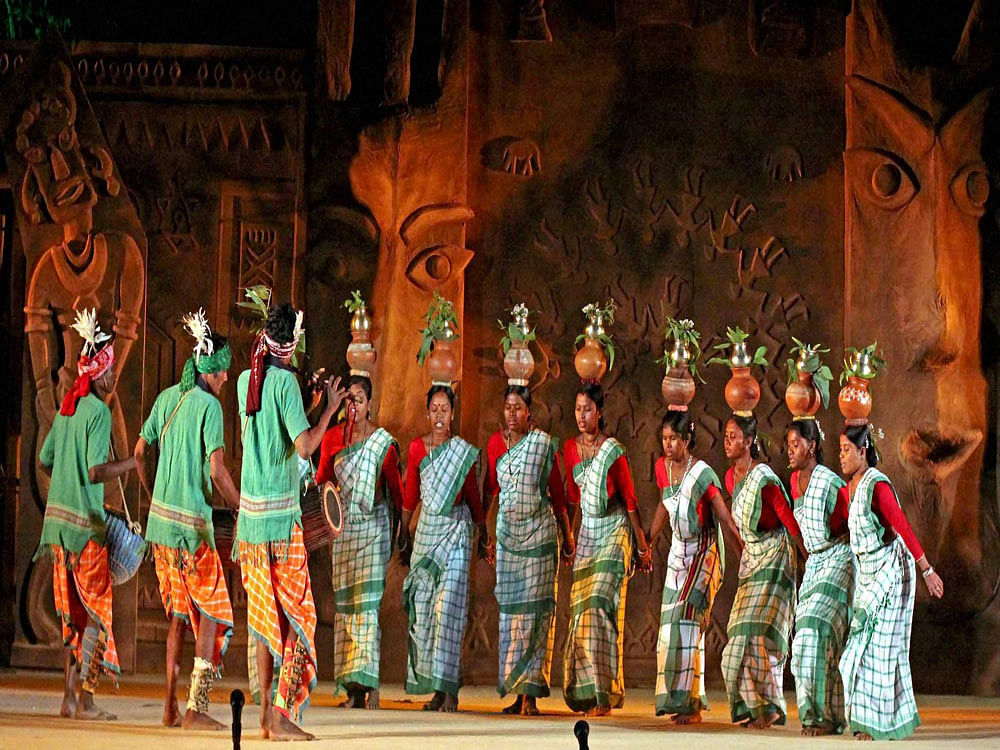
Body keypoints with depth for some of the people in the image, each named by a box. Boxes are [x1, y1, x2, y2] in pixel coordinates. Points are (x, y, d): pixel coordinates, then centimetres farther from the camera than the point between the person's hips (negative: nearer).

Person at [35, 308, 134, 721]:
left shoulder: (67, 408, 11)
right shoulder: (98, 412, -13)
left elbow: (45, 460, 17)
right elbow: (96, 470, -21)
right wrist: (134, 461, -9)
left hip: (58, 515, 8)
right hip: (84, 521, -8)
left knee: (72, 610, 12)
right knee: (98, 608, -2)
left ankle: (71, 697, 13)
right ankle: (82, 697, -6)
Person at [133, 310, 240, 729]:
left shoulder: (166, 399, 10)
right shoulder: (209, 405, -11)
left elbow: (139, 453, 17)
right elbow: (217, 470, -17)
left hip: (161, 520, 7)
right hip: (192, 522, -7)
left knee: (179, 615, 15)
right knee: (213, 614, 0)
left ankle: (171, 707, 15)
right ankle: (196, 709, -7)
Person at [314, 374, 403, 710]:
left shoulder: (383, 441, -2)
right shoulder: (332, 437, 6)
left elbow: (395, 486, 4)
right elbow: (322, 479, 12)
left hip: (373, 526, -4)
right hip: (343, 528, 4)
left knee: (367, 601, -13)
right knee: (345, 602, 1)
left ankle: (368, 681, -17)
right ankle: (354, 688, 3)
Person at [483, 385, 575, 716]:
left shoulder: (544, 443, -4)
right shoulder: (496, 443, 5)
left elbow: (558, 493, 1)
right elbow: (490, 488, 13)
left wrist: (568, 539, 4)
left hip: (540, 530, -3)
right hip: (507, 530, 3)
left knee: (535, 608, -6)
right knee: (510, 607, 1)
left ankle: (531, 693, -6)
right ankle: (516, 691, 5)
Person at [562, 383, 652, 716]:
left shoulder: (613, 450, -9)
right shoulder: (570, 448, 7)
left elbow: (629, 498, -5)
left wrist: (642, 545, -4)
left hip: (615, 531, -6)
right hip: (587, 532, 6)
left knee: (600, 604, -15)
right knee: (581, 609, 2)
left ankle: (603, 695, -16)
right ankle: (584, 690, 10)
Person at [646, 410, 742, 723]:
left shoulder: (703, 474, -19)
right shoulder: (662, 467, 1)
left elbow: (726, 521, -15)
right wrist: (647, 543, 25)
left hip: (704, 553, -7)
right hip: (678, 553, 7)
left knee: (687, 620, -15)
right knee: (672, 623, 5)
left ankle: (691, 705, -13)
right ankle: (676, 699, 12)